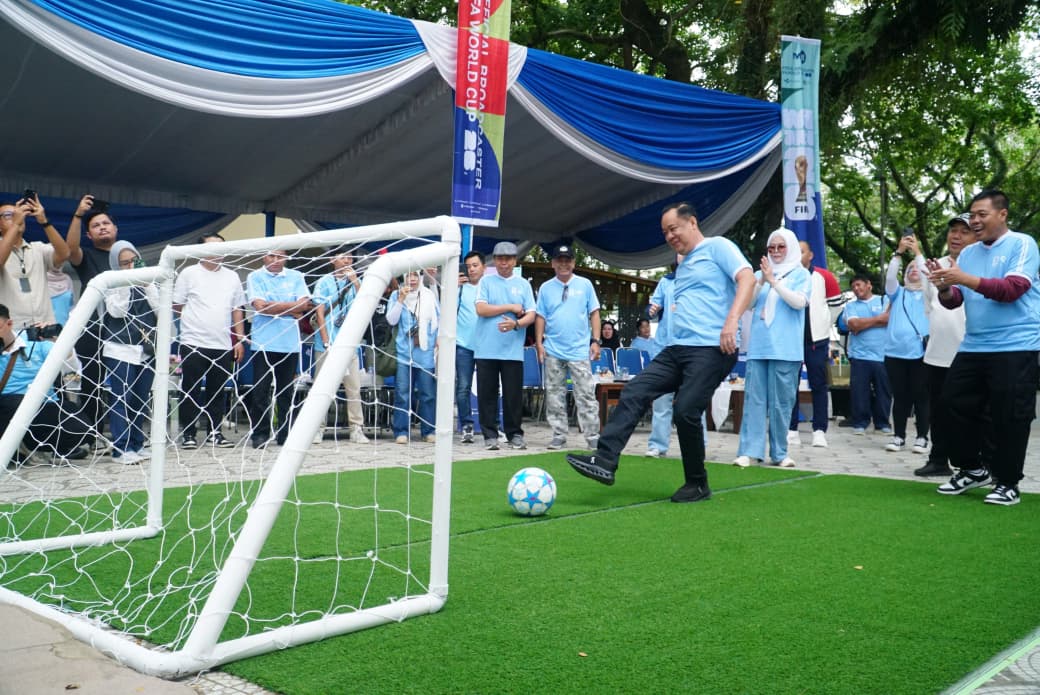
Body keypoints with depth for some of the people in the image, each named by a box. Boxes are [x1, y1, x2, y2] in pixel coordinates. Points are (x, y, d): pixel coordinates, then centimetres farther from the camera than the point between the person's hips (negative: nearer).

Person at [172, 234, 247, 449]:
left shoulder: (232, 276, 13)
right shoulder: (189, 274, 2)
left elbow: (237, 309, 15)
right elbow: (177, 306, 3)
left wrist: (240, 338, 10)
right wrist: (196, 320, -3)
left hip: (223, 345, 3)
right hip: (193, 343, -3)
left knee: (218, 391, 9)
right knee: (191, 391, 2)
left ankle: (215, 432, 17)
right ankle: (188, 433, 10)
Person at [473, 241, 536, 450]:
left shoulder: (523, 284, 11)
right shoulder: (486, 282, 7)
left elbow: (531, 315, 4)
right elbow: (481, 309, -6)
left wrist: (516, 324, -17)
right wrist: (511, 307, -5)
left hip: (513, 350, 1)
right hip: (486, 349, 0)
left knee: (514, 394, 1)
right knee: (487, 394, 1)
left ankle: (515, 434, 11)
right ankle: (490, 435, 9)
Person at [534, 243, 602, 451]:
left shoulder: (585, 285, 5)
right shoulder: (545, 288, 8)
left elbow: (594, 313, 5)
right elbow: (540, 317, 9)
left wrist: (595, 341, -2)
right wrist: (539, 342, 1)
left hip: (579, 350, -2)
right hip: (553, 351, 2)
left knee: (586, 395, -4)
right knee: (555, 396, 6)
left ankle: (593, 437, -2)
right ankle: (558, 436, 13)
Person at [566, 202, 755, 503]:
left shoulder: (717, 247, 1)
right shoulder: (682, 266, 26)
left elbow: (747, 278, -13)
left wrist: (732, 320, -25)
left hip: (711, 348, -8)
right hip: (677, 348, 8)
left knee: (685, 411, -15)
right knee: (634, 392, -8)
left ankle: (698, 485, 4)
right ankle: (605, 461, -14)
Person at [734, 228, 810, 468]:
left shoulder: (801, 274, 6)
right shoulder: (760, 273, 15)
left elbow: (799, 302, -9)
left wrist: (774, 281, -14)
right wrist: (761, 282, -8)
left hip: (785, 348, -3)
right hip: (758, 345, 3)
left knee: (781, 401, 0)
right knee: (754, 398, -3)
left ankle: (779, 453, 7)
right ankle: (750, 450, -5)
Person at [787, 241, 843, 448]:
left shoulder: (823, 277, 1)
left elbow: (837, 303, 10)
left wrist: (823, 324, 13)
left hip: (816, 340, -1)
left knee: (818, 386, 2)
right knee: (790, 385, 1)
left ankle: (819, 431, 5)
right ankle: (791, 430, 5)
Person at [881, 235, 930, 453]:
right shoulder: (898, 294, 16)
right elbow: (890, 277, -2)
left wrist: (917, 252, -10)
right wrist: (899, 252, -10)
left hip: (920, 353, -2)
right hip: (895, 353, 2)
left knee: (921, 396, 0)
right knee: (900, 397, 5)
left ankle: (922, 437, 5)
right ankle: (899, 436, 11)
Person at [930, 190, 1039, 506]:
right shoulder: (967, 253, 12)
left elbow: (1013, 289, -19)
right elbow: (954, 301, 10)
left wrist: (965, 279, -24)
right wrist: (944, 287, -12)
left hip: (1015, 347, -6)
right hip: (972, 346, 6)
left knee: (1009, 416, -1)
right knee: (960, 406, 8)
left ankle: (1007, 483, 11)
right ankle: (970, 469, 25)